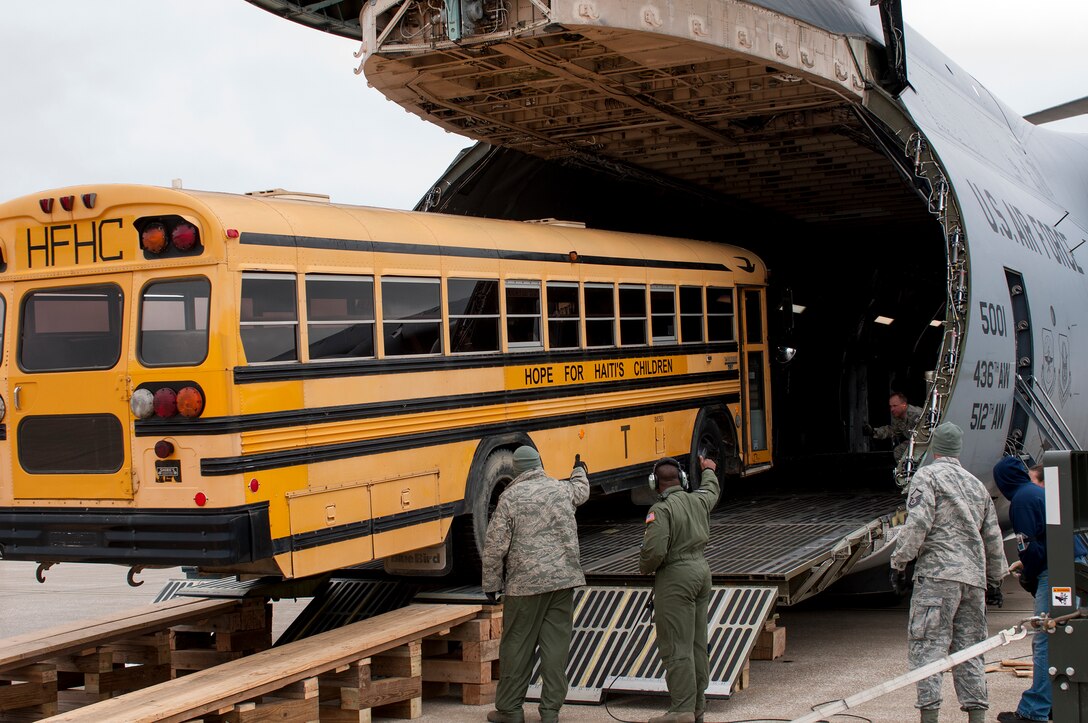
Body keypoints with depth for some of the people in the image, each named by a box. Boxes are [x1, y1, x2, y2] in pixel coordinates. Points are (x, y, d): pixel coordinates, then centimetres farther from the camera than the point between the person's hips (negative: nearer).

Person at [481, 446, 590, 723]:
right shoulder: (561, 489, 6)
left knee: (517, 645, 6)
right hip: (563, 579, 3)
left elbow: (495, 545, -8)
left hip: (525, 584, -3)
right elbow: (582, 490, 32)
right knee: (556, 644, 6)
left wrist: (492, 583, 3)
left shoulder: (510, 497, -6)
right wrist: (579, 470, 54)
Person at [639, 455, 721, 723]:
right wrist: (708, 471, 52)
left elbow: (654, 550, -25)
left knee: (676, 647, -6)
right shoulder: (698, 501, 7)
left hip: (675, 578, -8)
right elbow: (711, 490, 32)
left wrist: (644, 568, -4)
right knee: (698, 644, 11)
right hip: (701, 570, 8)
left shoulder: (661, 509, -16)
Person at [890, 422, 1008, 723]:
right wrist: (995, 581, 28)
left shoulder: (927, 476, 1)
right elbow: (993, 537, 22)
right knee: (968, 648, 9)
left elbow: (917, 523, -13)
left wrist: (899, 560, -7)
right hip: (974, 577, 6)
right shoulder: (976, 484, 21)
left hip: (938, 573, -6)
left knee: (927, 645, -7)